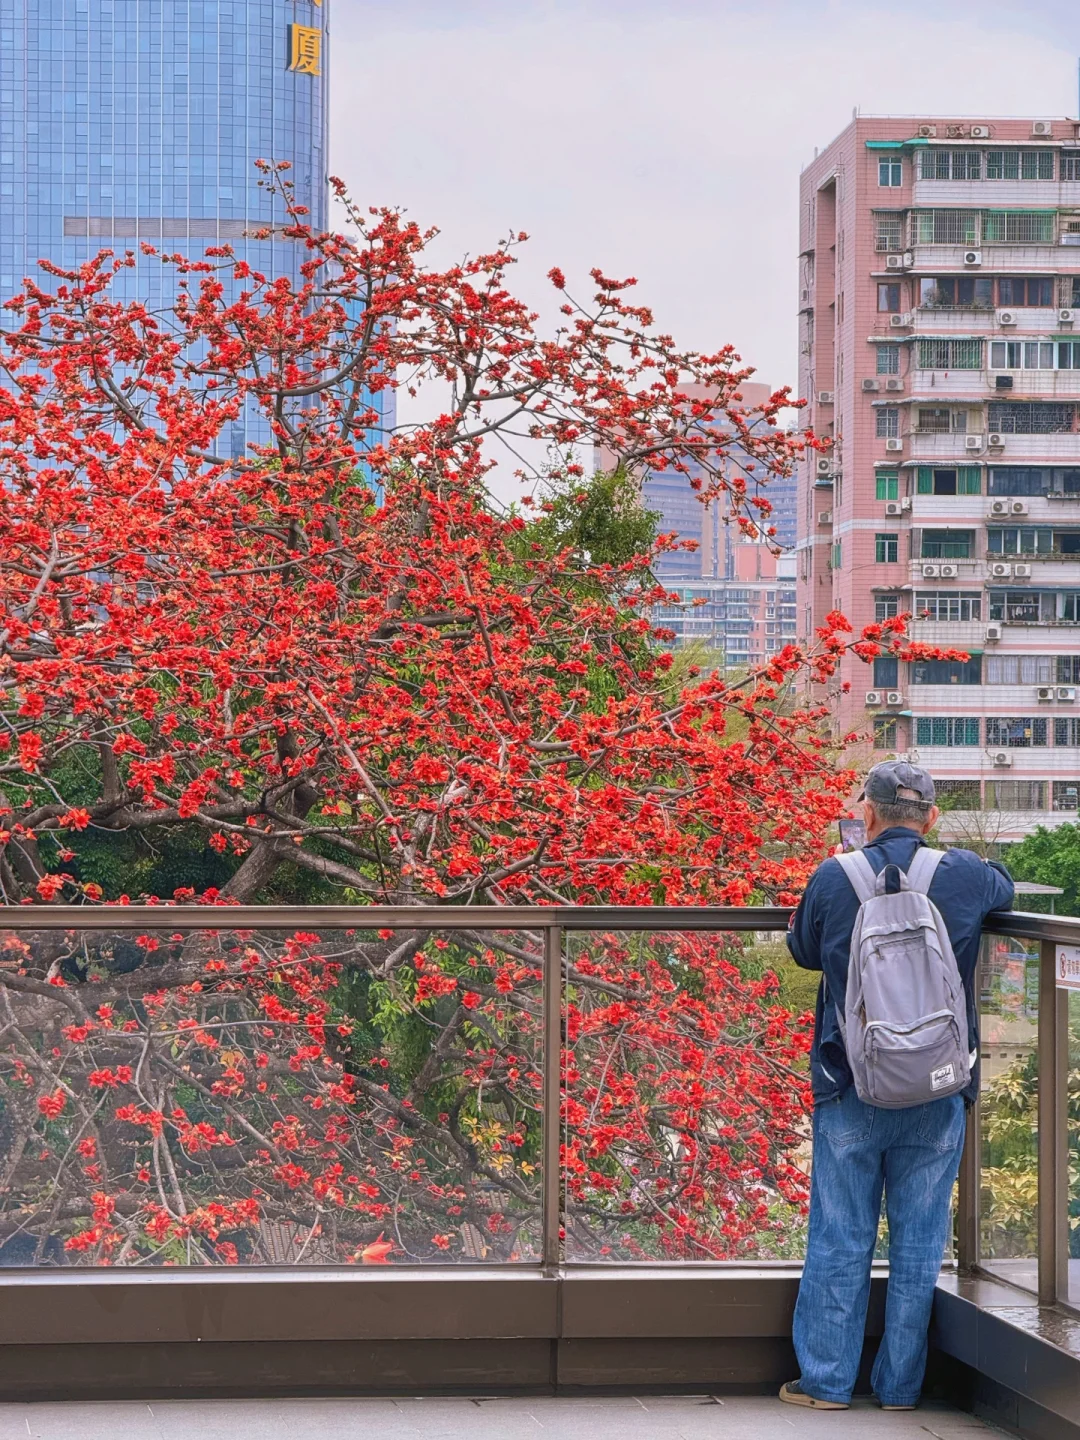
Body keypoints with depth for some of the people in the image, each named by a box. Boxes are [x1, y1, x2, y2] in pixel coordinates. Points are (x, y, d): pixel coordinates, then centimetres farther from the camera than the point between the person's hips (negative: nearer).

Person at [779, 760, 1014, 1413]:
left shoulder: (834, 878, -6)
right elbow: (1005, 888, 21)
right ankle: (901, 1385, 15)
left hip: (851, 1091, -1)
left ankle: (827, 1379, 13)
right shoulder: (966, 875, -4)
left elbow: (805, 949, 12)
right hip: (938, 1095, 1)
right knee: (919, 1242, 9)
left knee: (841, 1238, 8)